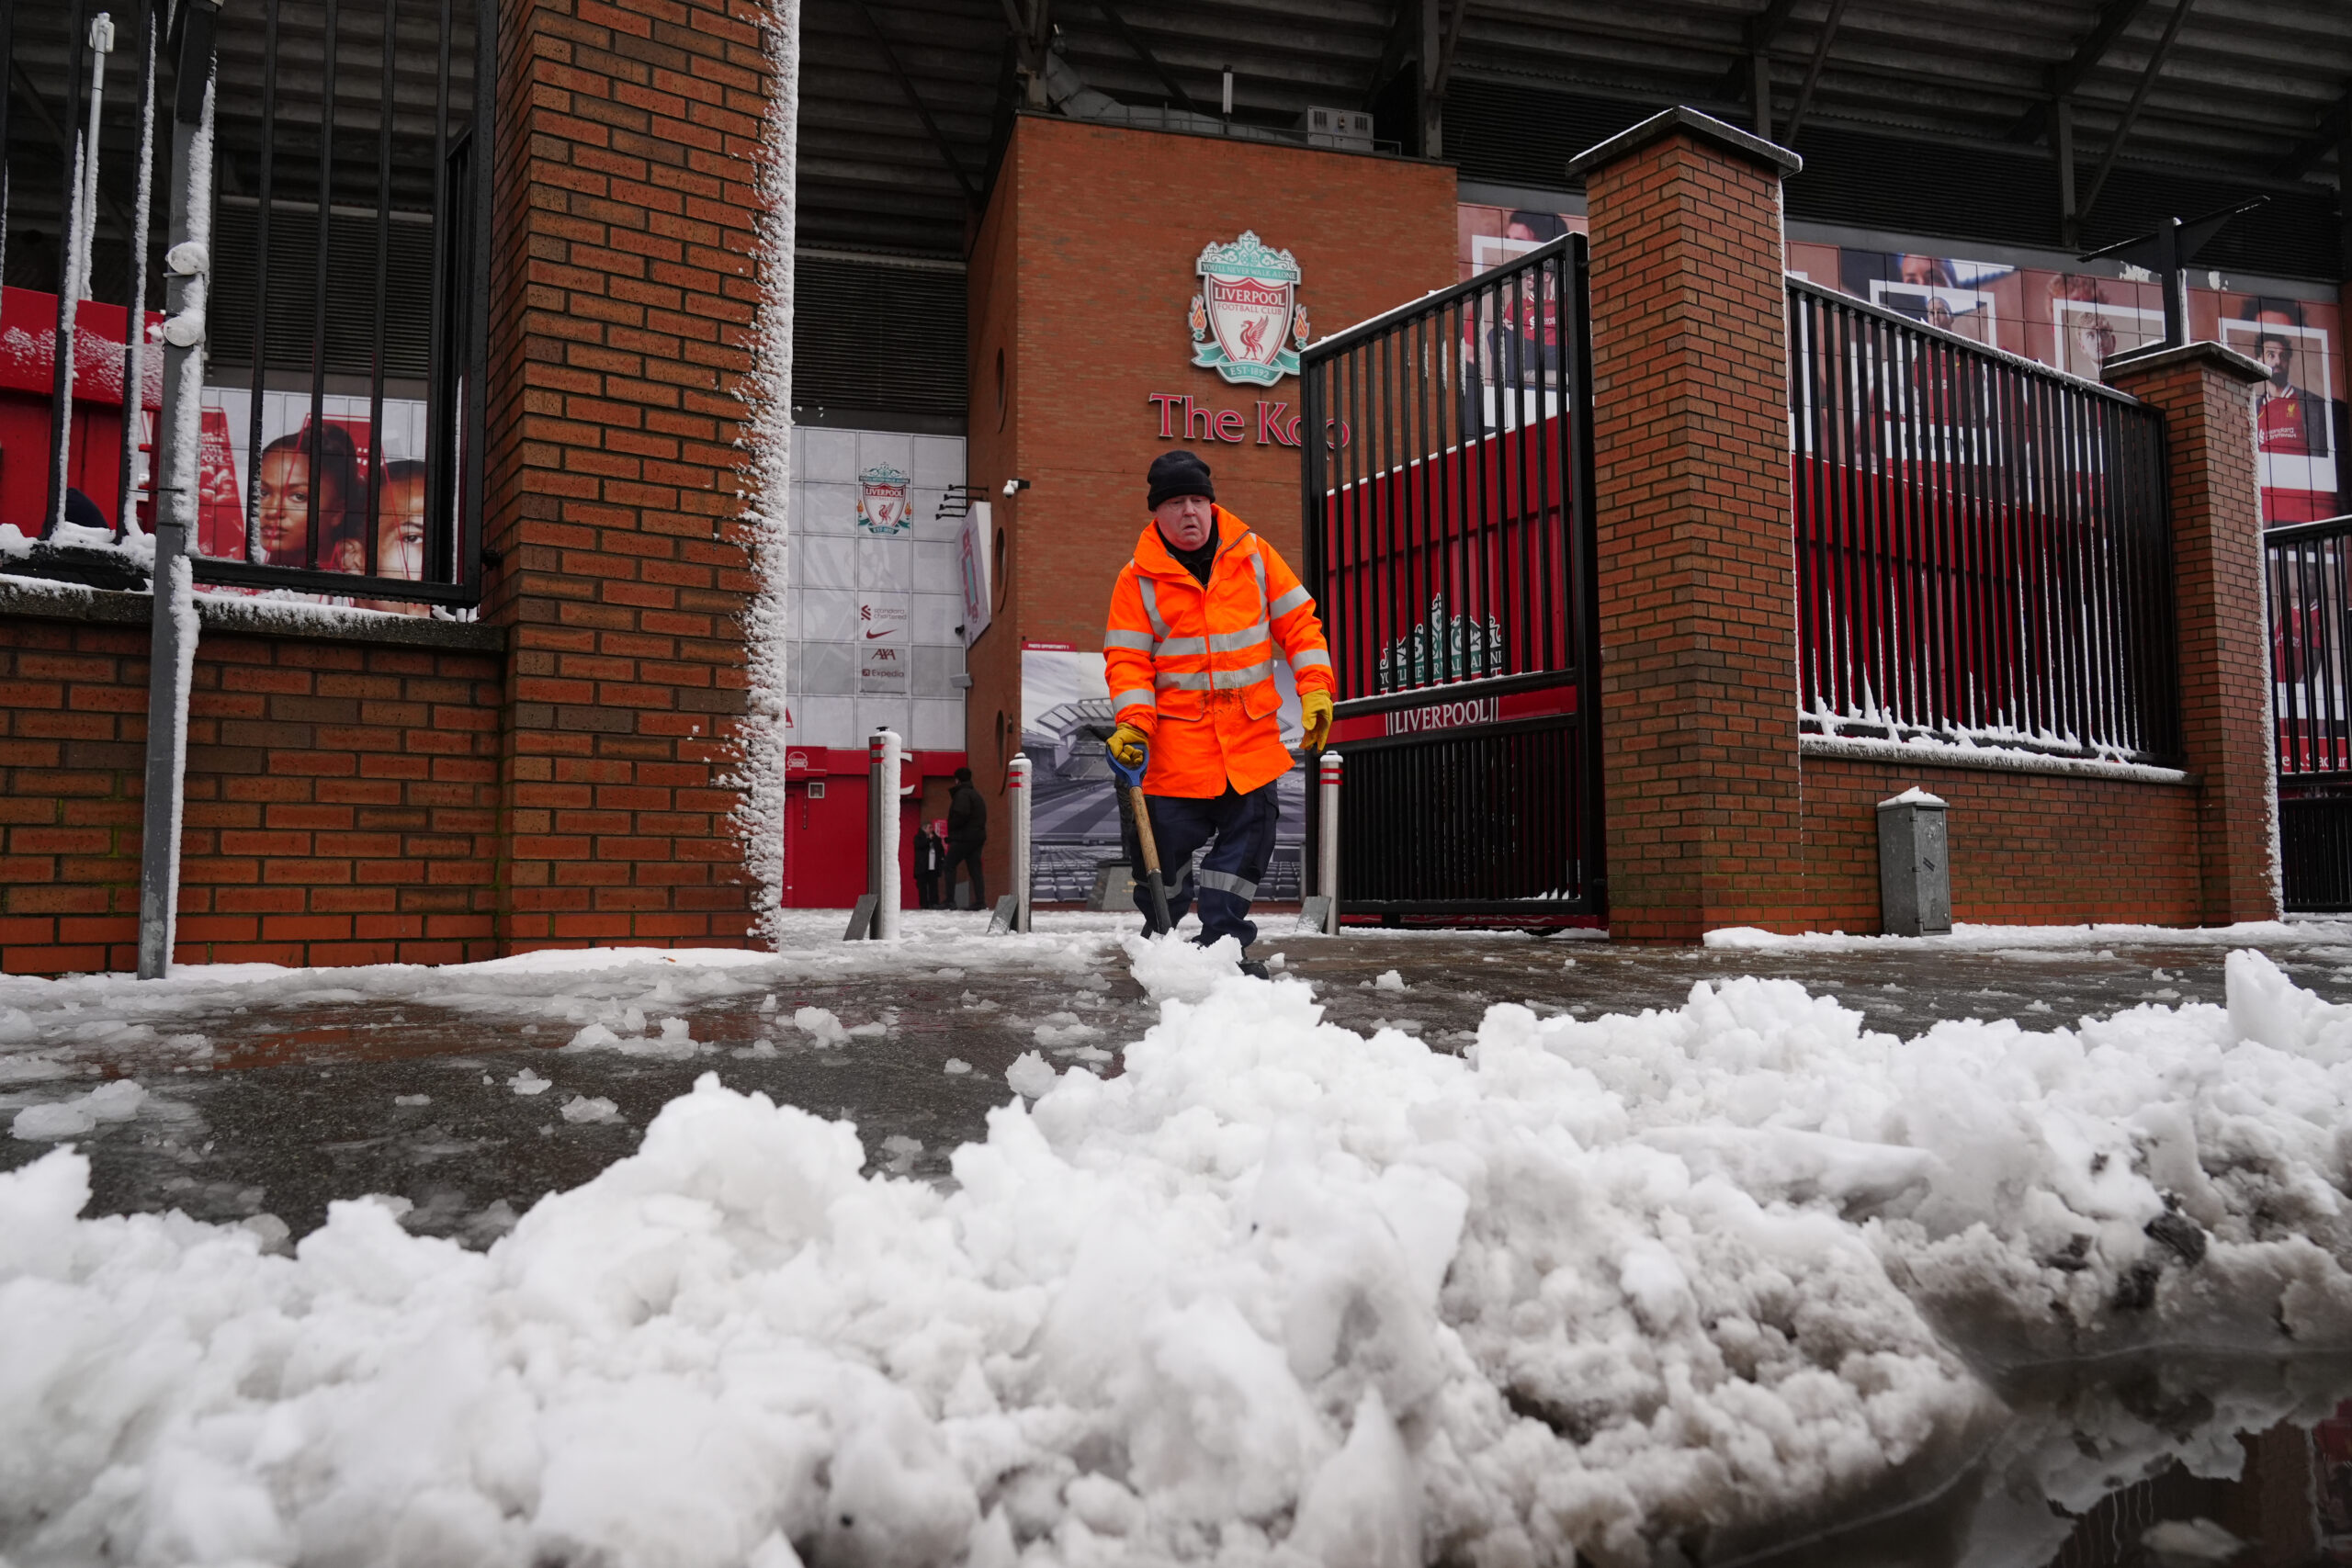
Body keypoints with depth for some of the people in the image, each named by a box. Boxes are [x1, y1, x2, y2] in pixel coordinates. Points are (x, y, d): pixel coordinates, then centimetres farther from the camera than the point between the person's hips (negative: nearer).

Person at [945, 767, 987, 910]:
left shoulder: (962, 794, -9)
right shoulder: (975, 794, 20)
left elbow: (961, 814, -23)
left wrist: (951, 827, -7)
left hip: (963, 838, -9)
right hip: (977, 837, 9)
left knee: (949, 867, -3)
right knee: (975, 870, 6)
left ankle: (950, 900, -8)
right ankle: (980, 901, 0)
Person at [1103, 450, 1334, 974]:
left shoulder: (1254, 556, 5)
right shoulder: (1138, 579, -1)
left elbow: (1297, 622, 6)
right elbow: (1127, 659, -3)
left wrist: (1315, 689, -5)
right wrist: (1133, 723, -16)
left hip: (1251, 740, 2)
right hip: (1175, 744, -2)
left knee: (1247, 841, 3)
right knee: (1163, 847, 0)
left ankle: (1222, 943, 15)